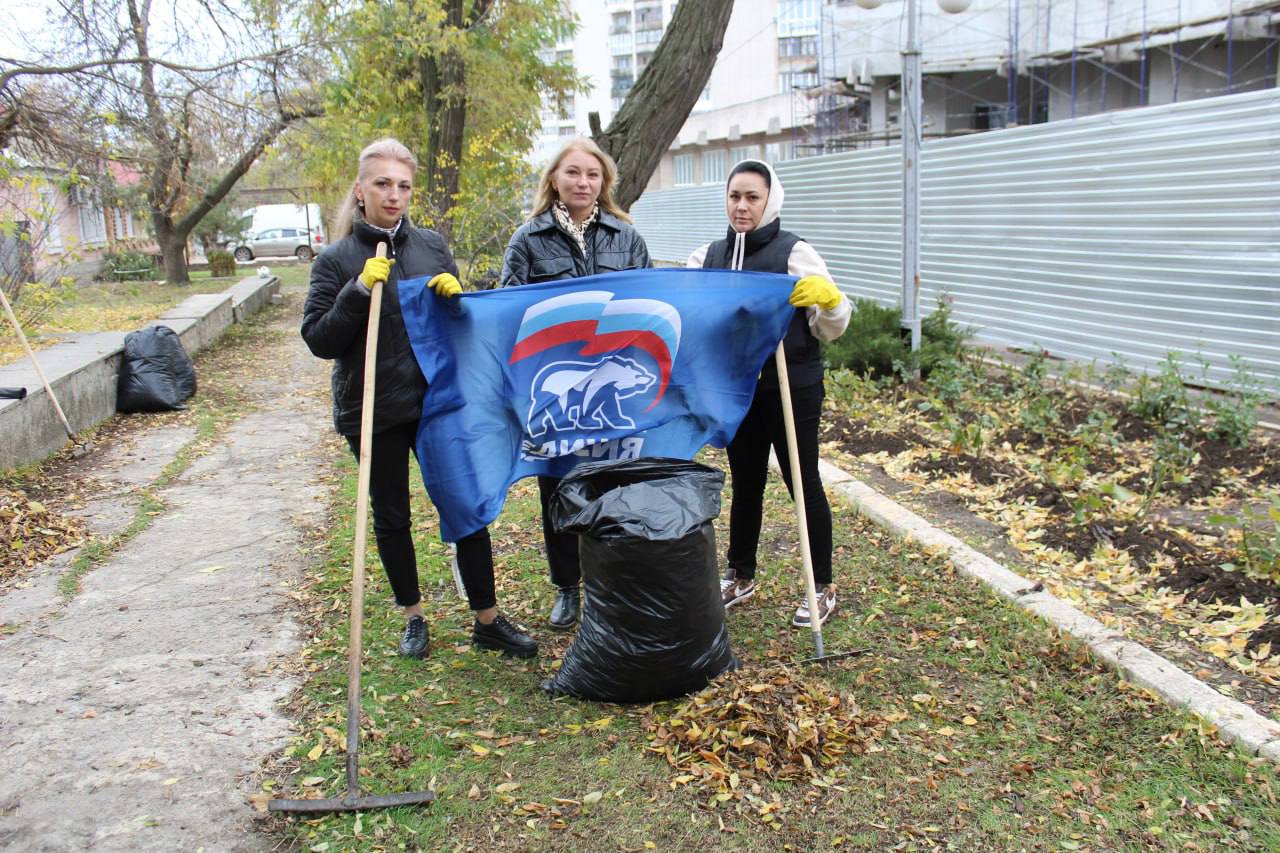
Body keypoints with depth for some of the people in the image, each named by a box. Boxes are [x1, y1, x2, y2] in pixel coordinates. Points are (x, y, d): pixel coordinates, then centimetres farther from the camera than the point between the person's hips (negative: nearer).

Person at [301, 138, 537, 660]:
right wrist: (360, 290, -20)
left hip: (437, 400, 2)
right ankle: (413, 618, 30)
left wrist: (454, 293, -9)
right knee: (392, 517, 11)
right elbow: (319, 339, -7)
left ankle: (488, 620, 15)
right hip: (373, 411, -1)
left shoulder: (432, 246, 5)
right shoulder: (337, 260, -2)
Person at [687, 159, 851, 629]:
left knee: (803, 482, 5)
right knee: (745, 482, 17)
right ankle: (740, 576, 34)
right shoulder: (708, 256, 6)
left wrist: (828, 298, -30)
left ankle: (823, 587, 19)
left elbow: (830, 329, -9)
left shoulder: (795, 252, -8)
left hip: (792, 388, -4)